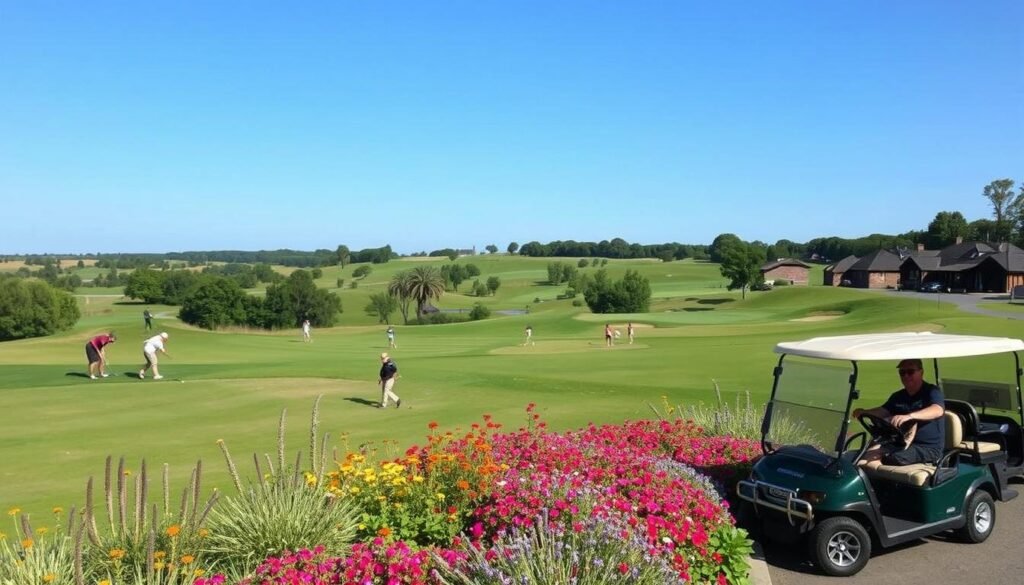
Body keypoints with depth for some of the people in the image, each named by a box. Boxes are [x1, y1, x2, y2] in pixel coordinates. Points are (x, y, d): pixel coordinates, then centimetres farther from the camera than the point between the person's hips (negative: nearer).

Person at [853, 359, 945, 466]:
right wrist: (864, 412, -12)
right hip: (903, 443, 6)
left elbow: (938, 410, -26)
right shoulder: (898, 396, 16)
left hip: (929, 448, -6)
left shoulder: (931, 391, -6)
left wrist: (909, 416, -44)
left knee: (895, 458, -34)